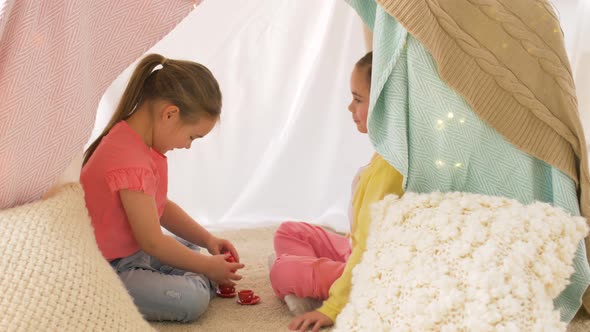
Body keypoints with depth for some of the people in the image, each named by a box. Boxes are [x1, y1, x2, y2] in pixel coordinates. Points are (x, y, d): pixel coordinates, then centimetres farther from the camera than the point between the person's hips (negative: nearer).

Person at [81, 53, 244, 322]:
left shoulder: (142, 142, 4)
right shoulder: (129, 159, -28)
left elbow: (161, 207, 12)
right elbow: (152, 241, -23)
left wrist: (208, 240, 3)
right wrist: (208, 267, -11)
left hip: (133, 252, 11)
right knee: (191, 300, -26)